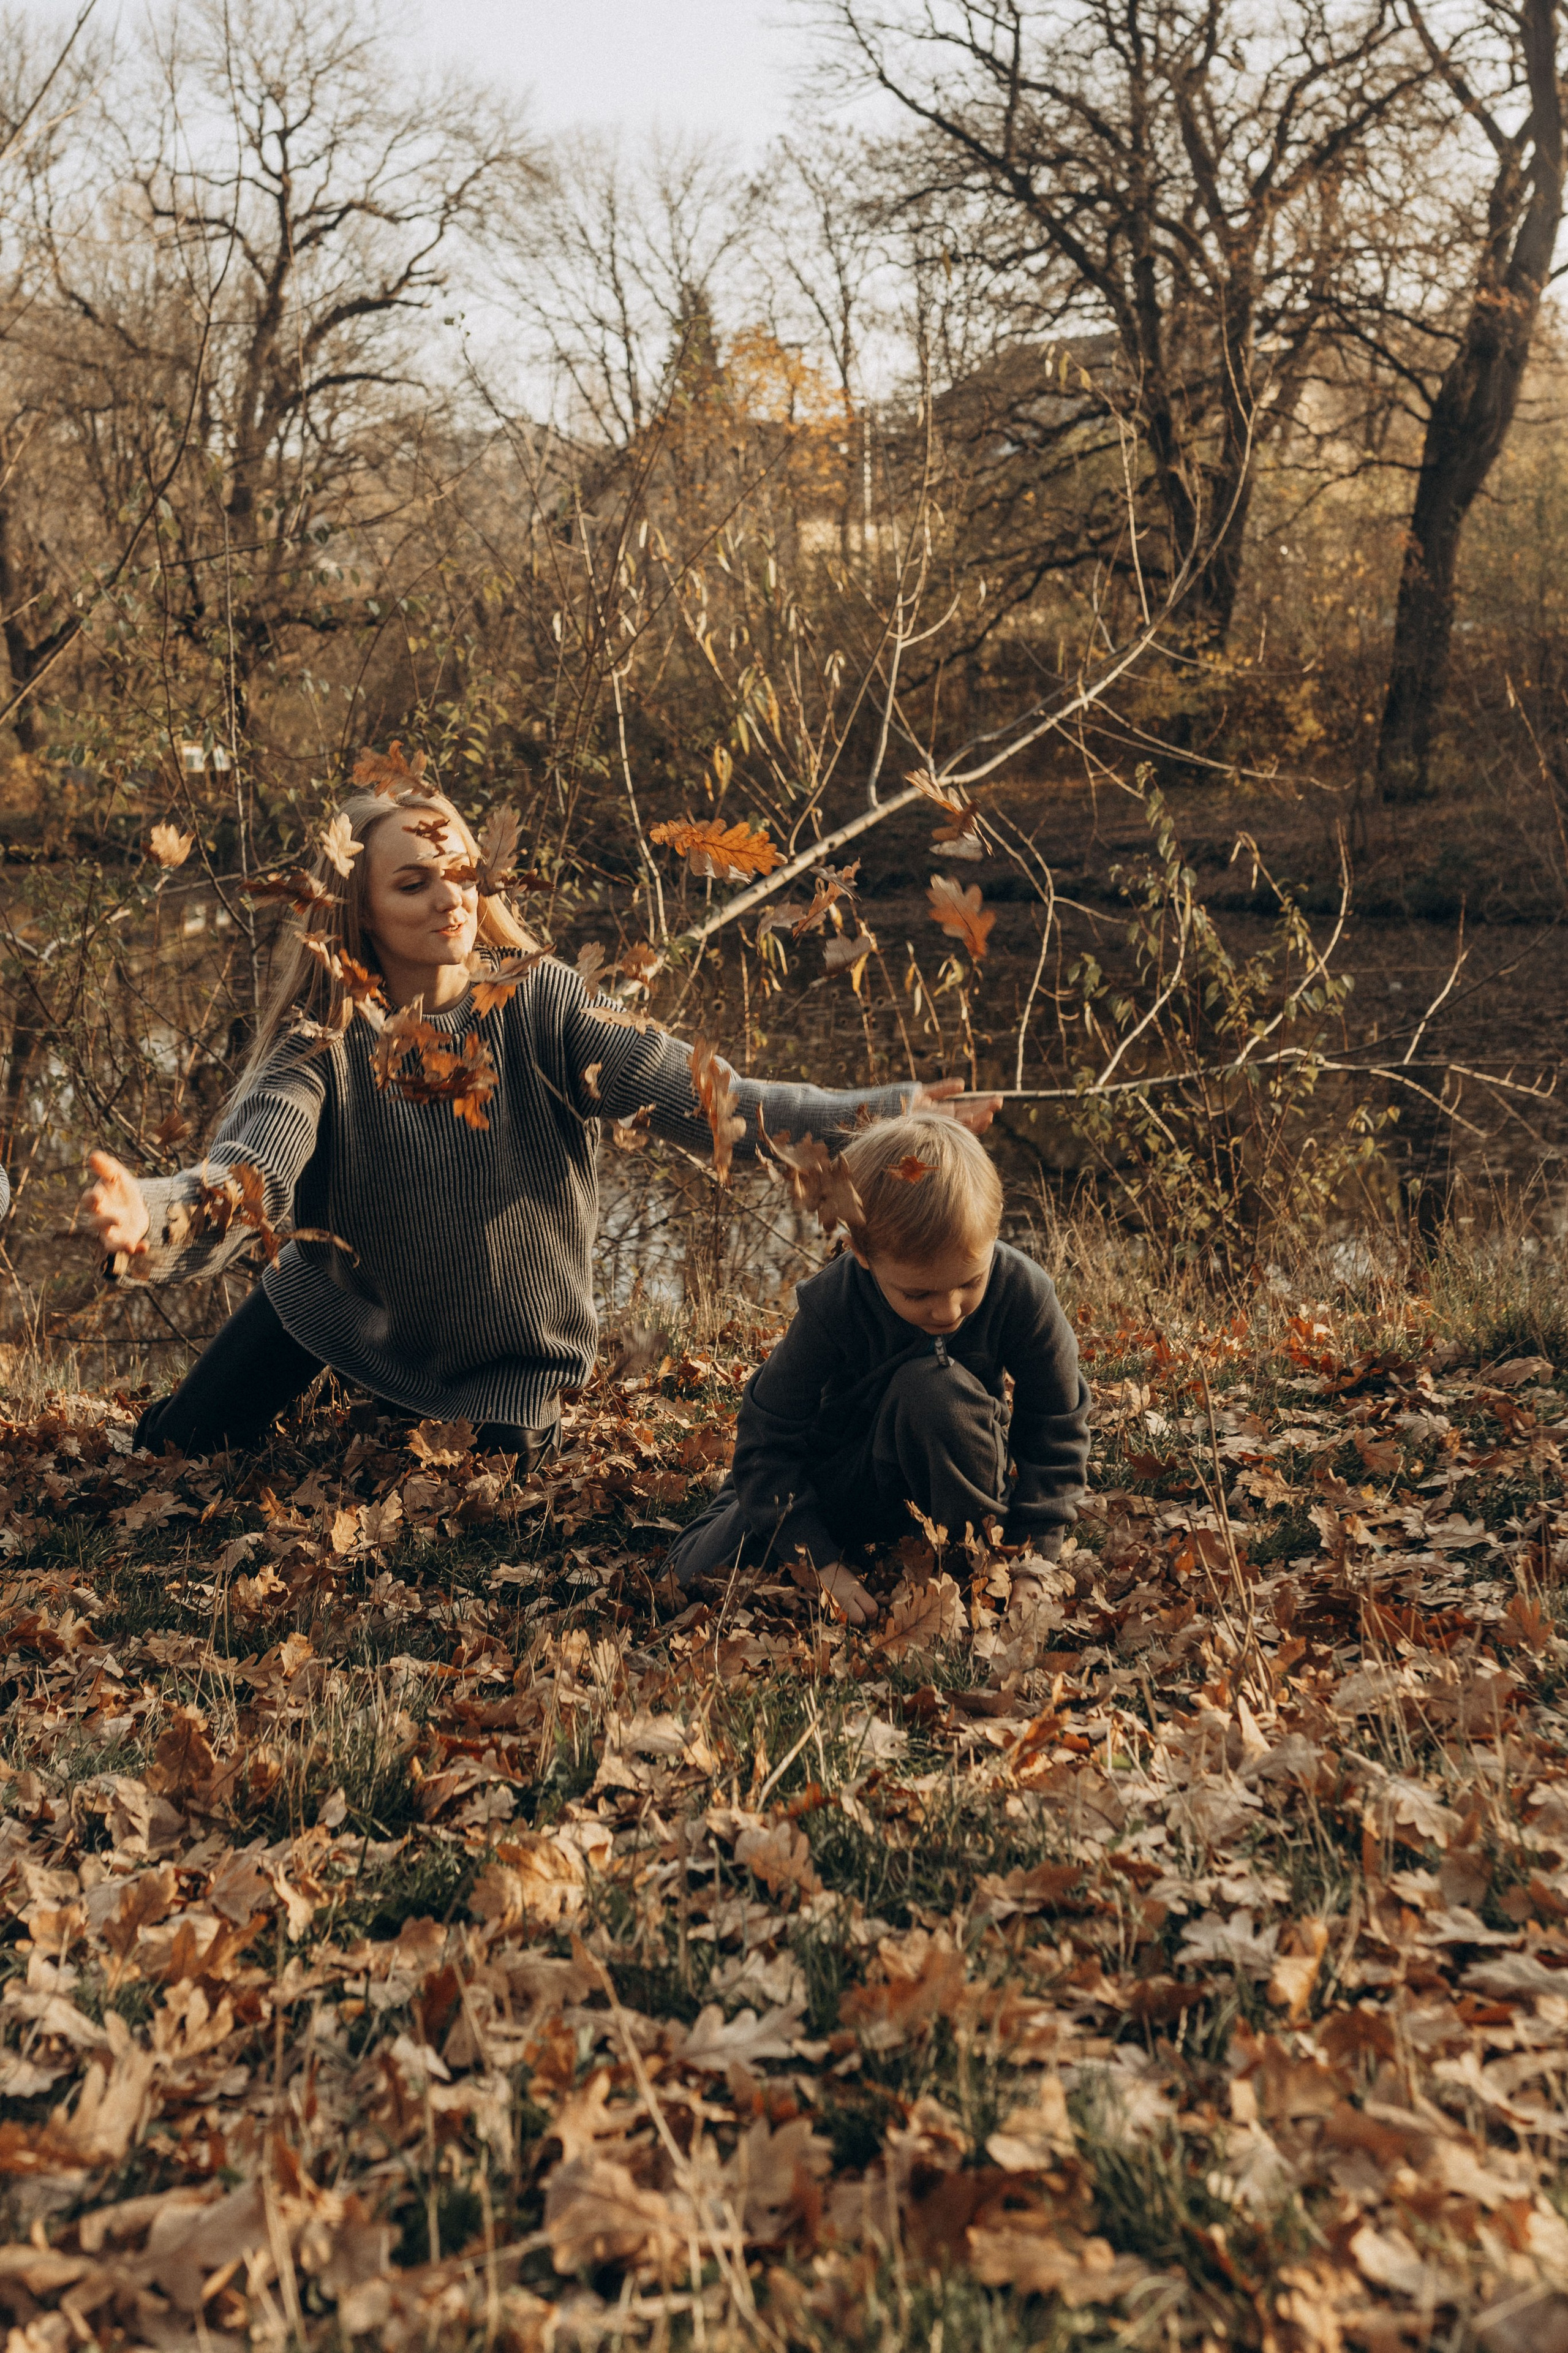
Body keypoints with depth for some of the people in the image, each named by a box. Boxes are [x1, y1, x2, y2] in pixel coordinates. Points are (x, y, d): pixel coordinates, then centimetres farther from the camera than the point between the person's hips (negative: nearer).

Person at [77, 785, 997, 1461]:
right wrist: (153, 1211, -59)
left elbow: (687, 1091, -29)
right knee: (173, 1452, 8)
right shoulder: (326, 1042, -18)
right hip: (342, 1308, 1)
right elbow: (249, 1171, -34)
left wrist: (869, 1115, -45)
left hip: (511, 1353, -1)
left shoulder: (538, 1003, -18)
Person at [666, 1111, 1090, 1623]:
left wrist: (1032, 1556, -18)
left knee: (934, 1385, -35)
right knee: (699, 1571, -11)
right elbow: (767, 1438, -19)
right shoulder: (830, 1306, -27)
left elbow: (1056, 1430, -12)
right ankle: (751, 1493, 25)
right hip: (847, 1478, 1)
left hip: (954, 1479, -1)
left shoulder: (1024, 1293, -26)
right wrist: (818, 1562, -26)